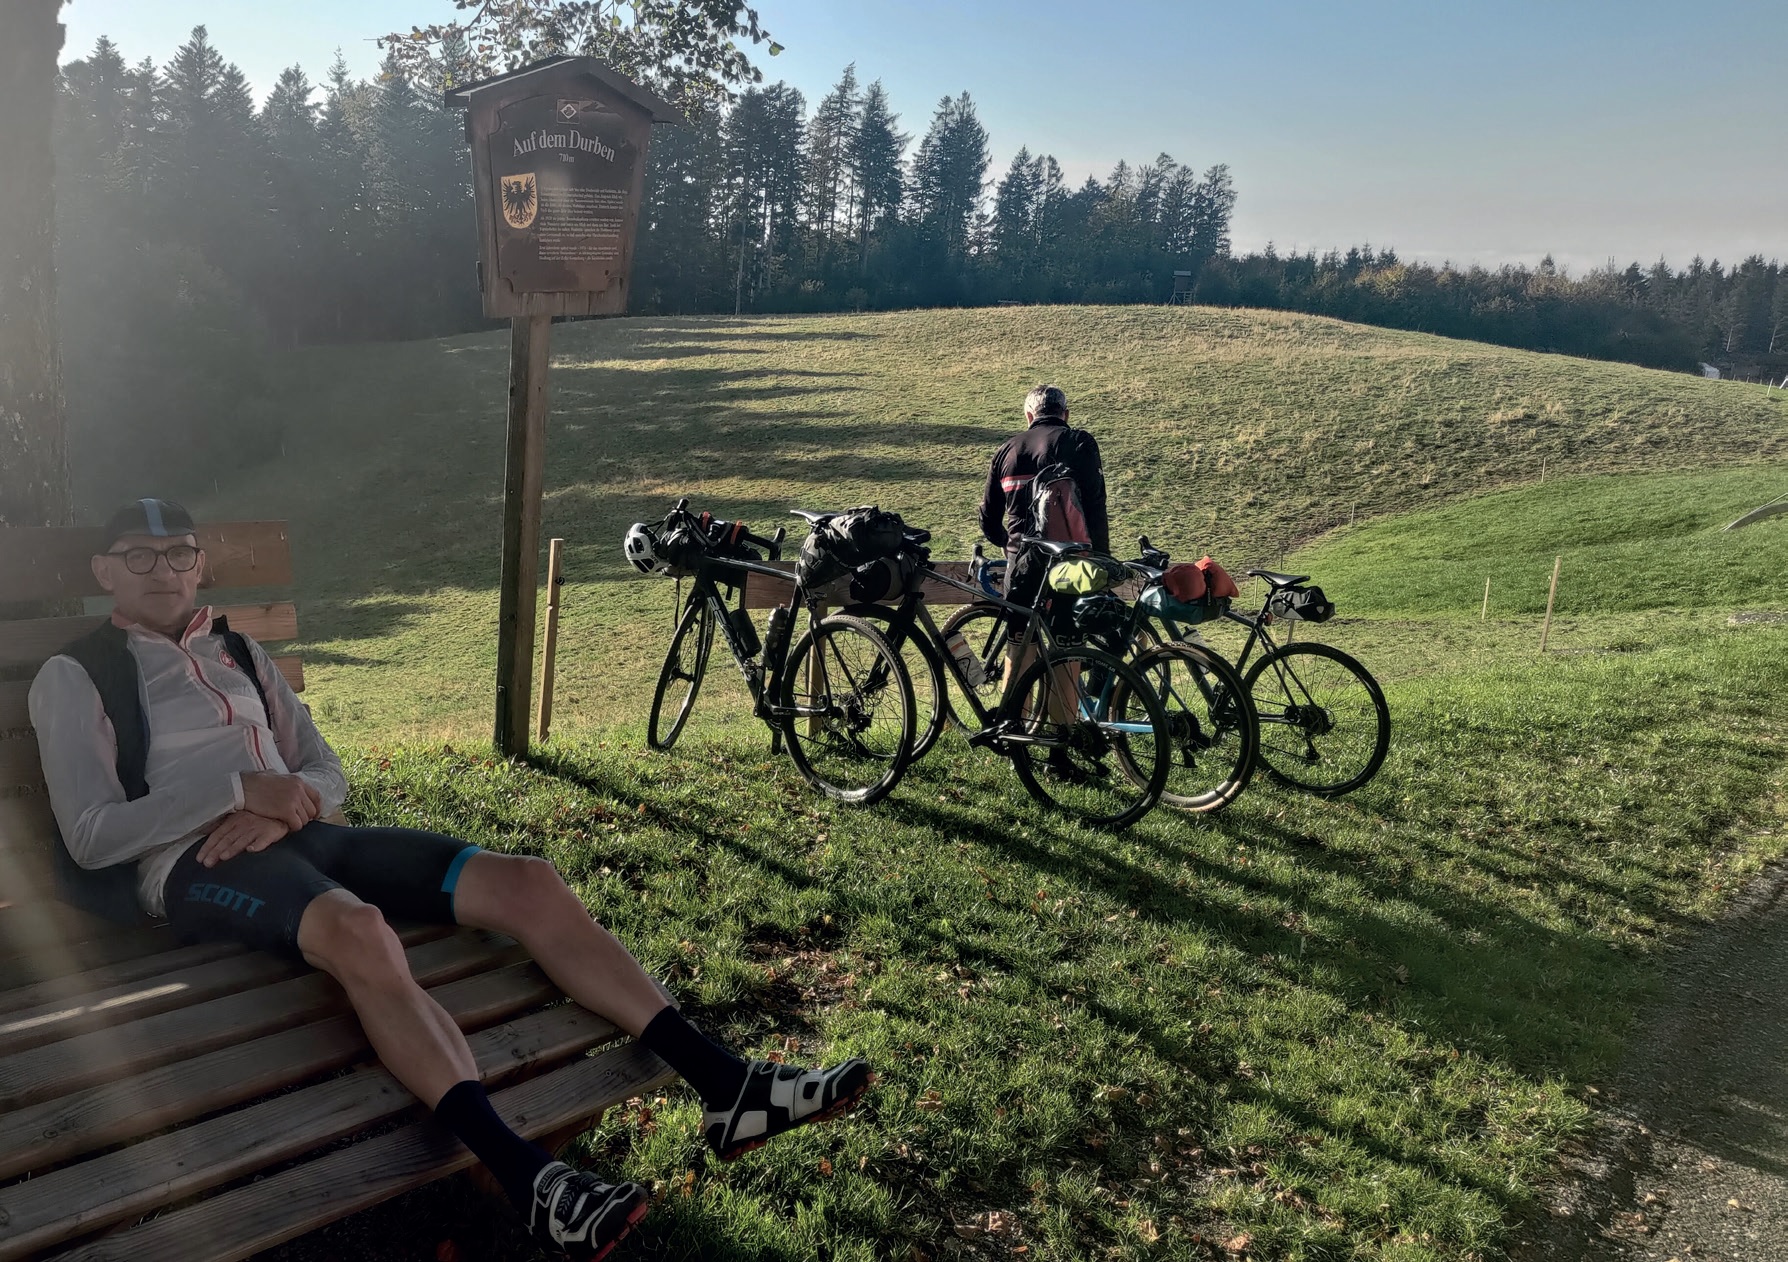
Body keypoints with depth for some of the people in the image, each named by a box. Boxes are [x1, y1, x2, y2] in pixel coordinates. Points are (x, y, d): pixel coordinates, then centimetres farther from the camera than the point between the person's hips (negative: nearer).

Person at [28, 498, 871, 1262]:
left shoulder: (240, 653, 24)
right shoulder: (74, 676, 8)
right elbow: (91, 836, -4)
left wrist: (283, 808, -5)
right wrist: (242, 792, -14)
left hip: (300, 835, 6)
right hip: (196, 864, -5)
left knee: (526, 884, -17)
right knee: (357, 928, -41)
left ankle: (723, 1086, -23)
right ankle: (527, 1178, -51)